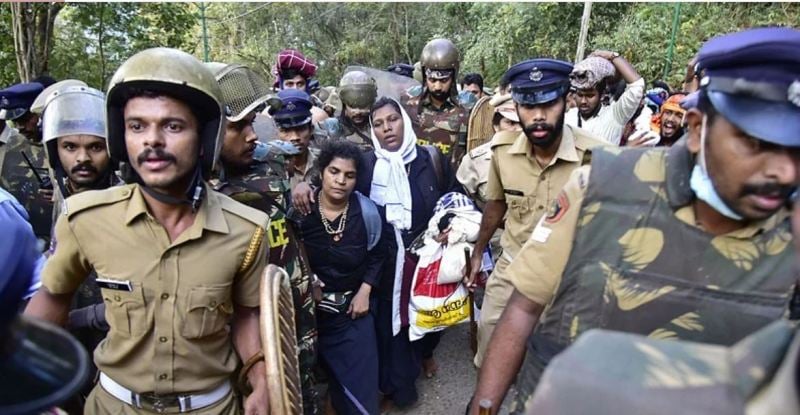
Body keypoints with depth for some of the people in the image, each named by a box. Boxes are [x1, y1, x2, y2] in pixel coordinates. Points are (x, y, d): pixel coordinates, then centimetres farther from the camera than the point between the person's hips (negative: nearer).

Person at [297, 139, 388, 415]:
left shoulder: (366, 210, -11)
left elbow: (377, 254, 5)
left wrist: (364, 292, -1)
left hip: (354, 306, 1)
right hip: (312, 307, 0)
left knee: (361, 377, 6)